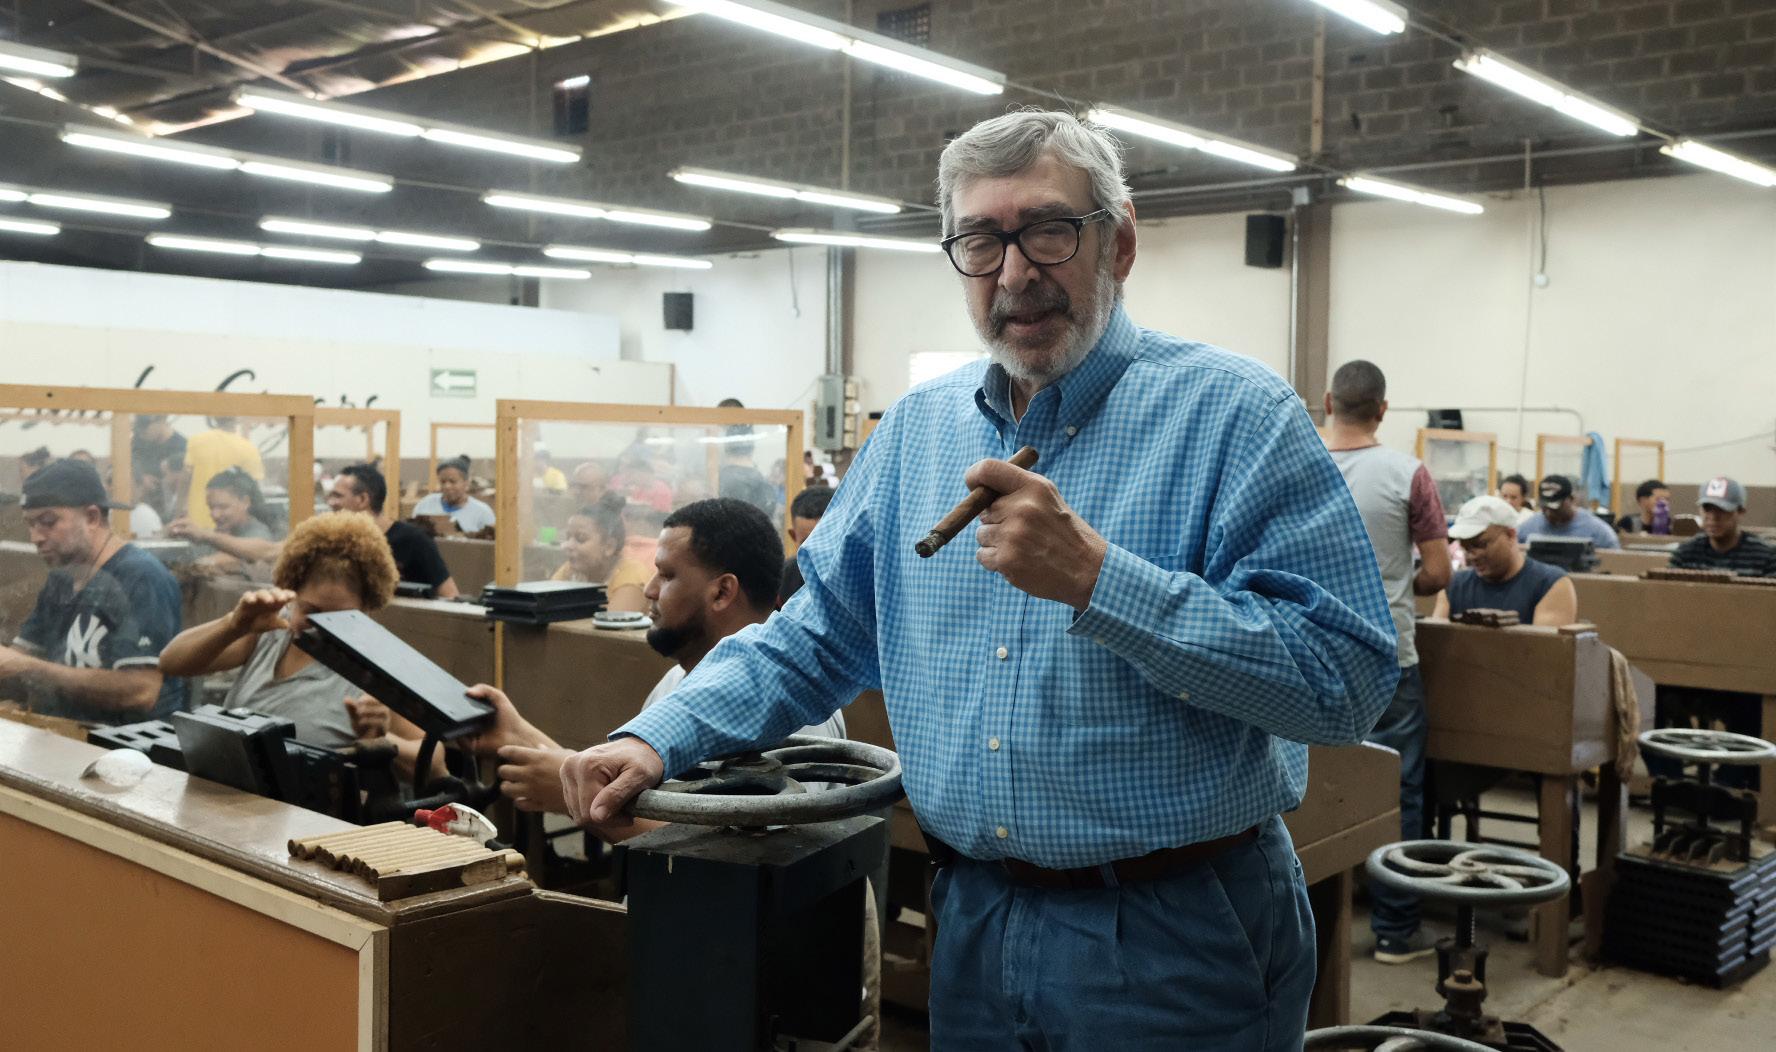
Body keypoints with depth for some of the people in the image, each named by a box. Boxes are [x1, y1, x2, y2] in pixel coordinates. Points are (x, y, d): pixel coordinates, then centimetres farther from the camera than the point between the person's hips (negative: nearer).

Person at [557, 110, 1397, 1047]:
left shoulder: (1232, 413, -12)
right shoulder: (918, 430, 6)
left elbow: (1349, 678, -20)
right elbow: (816, 637, 13)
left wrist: (1097, 578, -27)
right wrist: (655, 738, -1)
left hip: (1178, 939, -5)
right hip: (973, 923, 5)